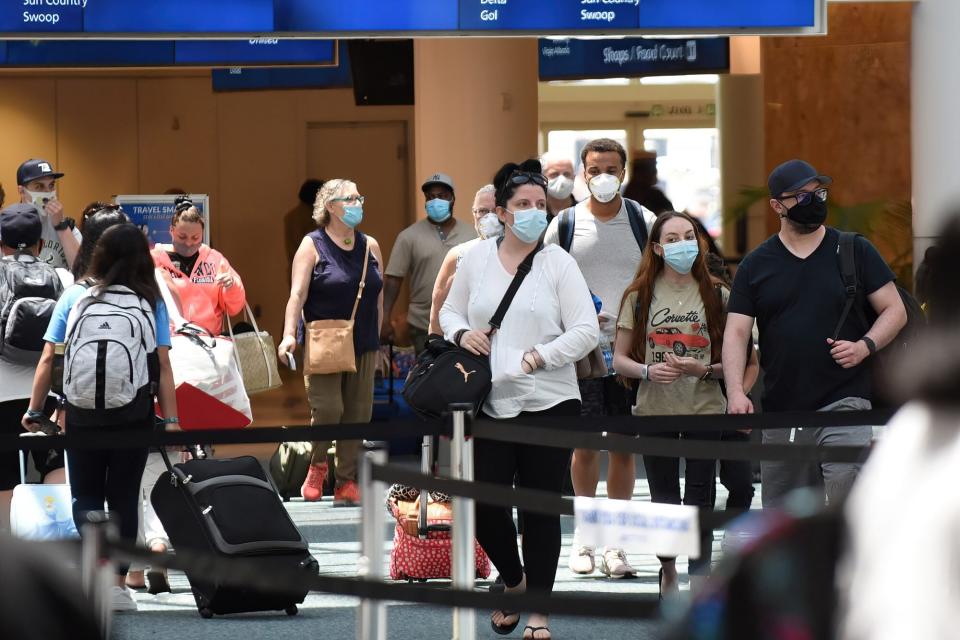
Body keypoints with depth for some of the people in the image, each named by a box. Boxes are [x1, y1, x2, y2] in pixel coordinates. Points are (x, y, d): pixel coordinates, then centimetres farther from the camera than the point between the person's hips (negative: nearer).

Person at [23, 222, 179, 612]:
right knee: (124, 495, 11)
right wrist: (172, 420, -5)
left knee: (85, 493, 11)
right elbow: (163, 367, -7)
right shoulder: (151, 303, -1)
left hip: (82, 411, 0)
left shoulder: (74, 297, -1)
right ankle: (118, 583, 9)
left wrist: (34, 410, 6)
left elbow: (48, 360, -2)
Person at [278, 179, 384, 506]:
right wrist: (289, 334, -25)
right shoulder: (313, 246, -2)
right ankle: (317, 464, 10)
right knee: (327, 408, -16)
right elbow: (297, 294, -12)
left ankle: (347, 482, 10)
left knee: (358, 414, 2)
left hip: (362, 348, 5)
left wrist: (376, 343, 16)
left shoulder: (370, 246, 12)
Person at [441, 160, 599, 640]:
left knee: (541, 508, 2)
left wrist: (536, 358, -15)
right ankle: (513, 580, 28)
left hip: (549, 403, -2)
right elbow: (449, 311, 18)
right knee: (485, 505, -2)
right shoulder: (477, 258, 6)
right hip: (491, 404, 2)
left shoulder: (558, 263, -2)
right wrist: (462, 333, -4)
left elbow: (586, 330, -6)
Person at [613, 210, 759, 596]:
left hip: (705, 409, -1)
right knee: (663, 499, 8)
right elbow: (619, 359, 7)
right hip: (655, 410, 1)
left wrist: (705, 370, -14)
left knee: (700, 502, -3)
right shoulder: (640, 296, 5)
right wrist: (648, 371, -12)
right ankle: (668, 570, 30)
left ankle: (698, 585, 3)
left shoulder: (716, 295, 3)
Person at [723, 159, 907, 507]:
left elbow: (895, 310, 6)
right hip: (780, 410, 3)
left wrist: (866, 346, -14)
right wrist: (736, 393, -12)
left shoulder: (854, 251, 5)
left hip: (843, 401, -3)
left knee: (846, 491, -21)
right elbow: (736, 333, 4)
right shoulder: (755, 265, 9)